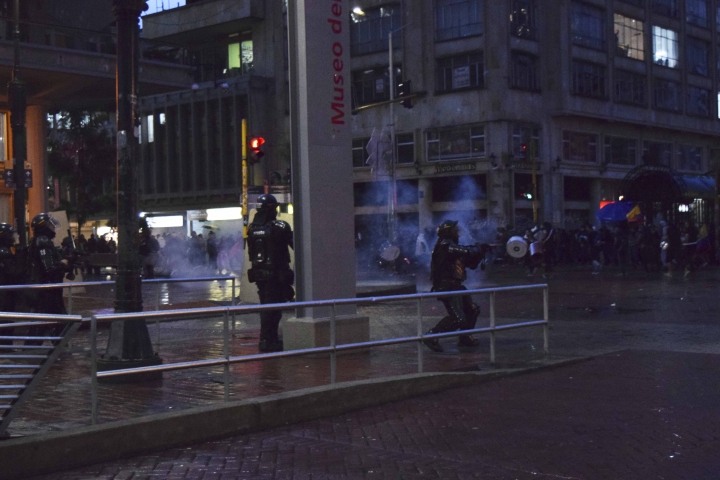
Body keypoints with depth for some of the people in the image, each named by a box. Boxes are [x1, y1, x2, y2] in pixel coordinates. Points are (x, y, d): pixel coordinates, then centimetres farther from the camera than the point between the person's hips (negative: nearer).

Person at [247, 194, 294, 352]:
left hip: (258, 273, 6)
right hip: (277, 273, -6)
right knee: (273, 308, -3)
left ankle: (267, 339, 22)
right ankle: (268, 341, -5)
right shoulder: (280, 227, -14)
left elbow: (250, 253, 13)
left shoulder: (252, 228, 5)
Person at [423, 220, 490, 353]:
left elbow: (471, 263, 17)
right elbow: (466, 252, -26)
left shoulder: (451, 246, 16)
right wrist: (480, 248, -9)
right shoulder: (445, 246, -15)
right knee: (457, 318, -18)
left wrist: (480, 252, 2)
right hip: (446, 287, -10)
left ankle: (464, 338, 26)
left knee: (472, 310, 16)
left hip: (455, 286, 10)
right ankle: (432, 336, -9)